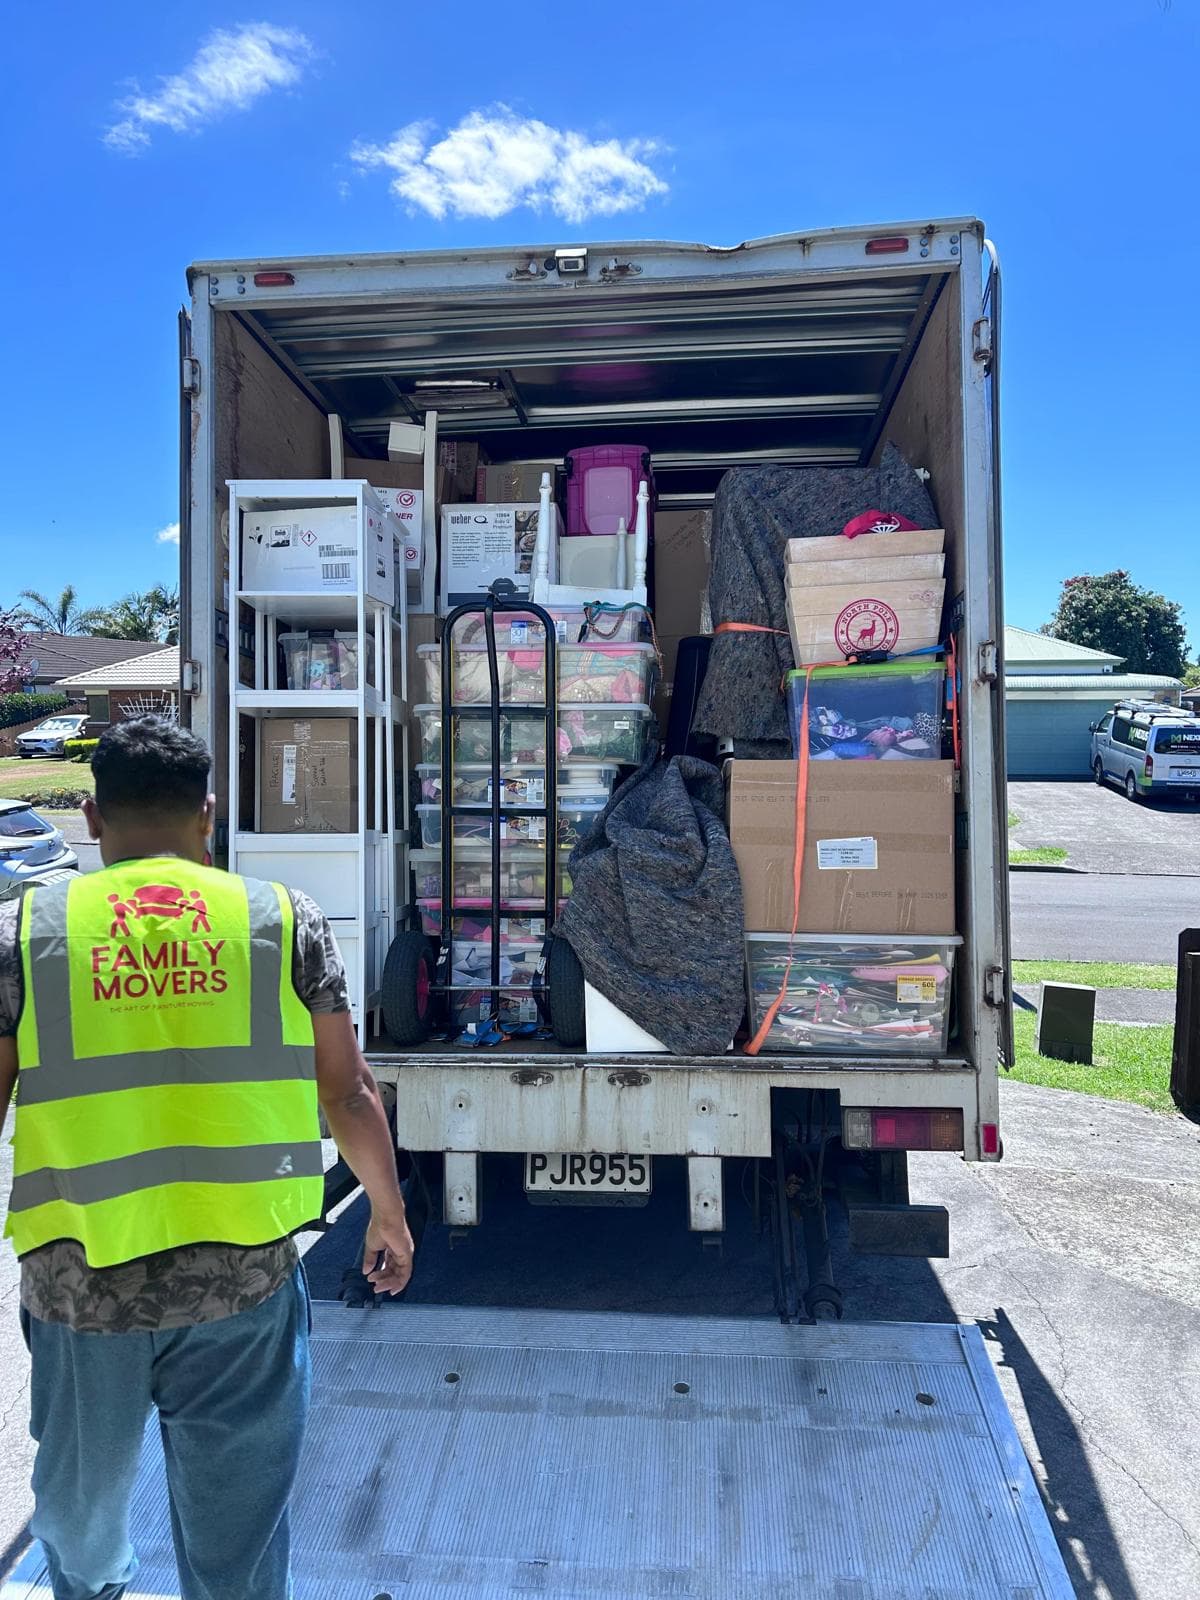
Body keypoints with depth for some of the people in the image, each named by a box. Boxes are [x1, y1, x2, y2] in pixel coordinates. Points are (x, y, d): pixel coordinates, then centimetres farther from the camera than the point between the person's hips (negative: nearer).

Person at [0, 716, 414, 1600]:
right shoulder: (286, 919, -5)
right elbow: (350, 1095, -1)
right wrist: (389, 1215, 15)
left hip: (81, 1282, 2)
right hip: (246, 1276, -1)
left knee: (81, 1501, 31)